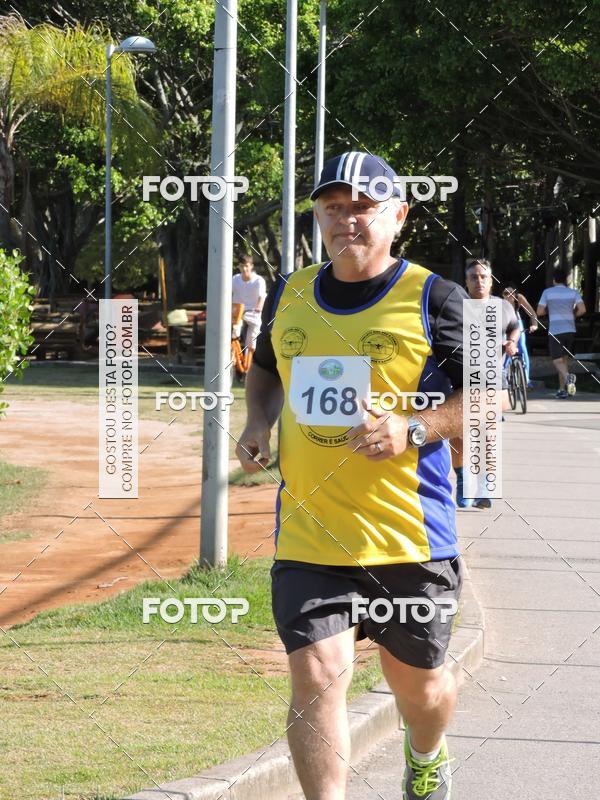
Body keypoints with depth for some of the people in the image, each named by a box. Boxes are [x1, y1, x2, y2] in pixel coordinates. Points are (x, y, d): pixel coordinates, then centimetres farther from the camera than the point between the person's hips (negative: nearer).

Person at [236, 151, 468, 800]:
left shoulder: (432, 299, -5)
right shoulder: (288, 296, 8)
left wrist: (412, 431, -18)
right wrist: (258, 425, 8)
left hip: (407, 533, -2)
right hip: (307, 533, 2)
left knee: (415, 679, 15)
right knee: (315, 673, -14)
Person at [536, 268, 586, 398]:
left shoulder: (547, 292, -1)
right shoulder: (573, 292, 3)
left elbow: (540, 312, -4)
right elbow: (582, 310, -7)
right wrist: (573, 315, 12)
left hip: (555, 331, -3)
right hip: (570, 330, 3)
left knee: (557, 361, -5)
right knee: (564, 359, 15)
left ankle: (567, 376, -36)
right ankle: (563, 390, 13)